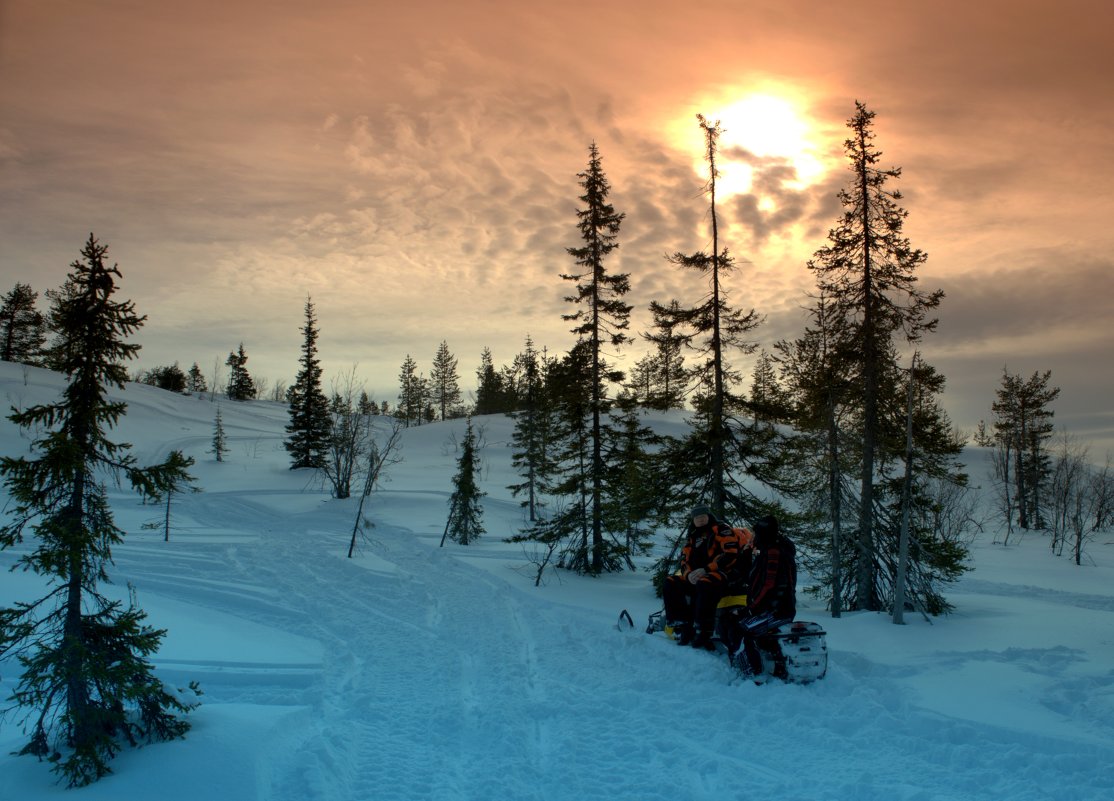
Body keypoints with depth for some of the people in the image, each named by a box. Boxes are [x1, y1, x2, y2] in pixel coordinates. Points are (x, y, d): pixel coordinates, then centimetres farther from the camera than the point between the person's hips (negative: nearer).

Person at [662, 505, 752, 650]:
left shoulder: (721, 529, -2)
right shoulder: (692, 536, 18)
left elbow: (730, 554, -14)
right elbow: (685, 559, 12)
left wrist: (705, 570, -20)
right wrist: (688, 574, -12)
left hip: (725, 572, -7)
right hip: (696, 576, 7)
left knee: (705, 584, -39)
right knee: (670, 584, -9)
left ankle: (702, 632, -38)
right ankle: (682, 627, -20)